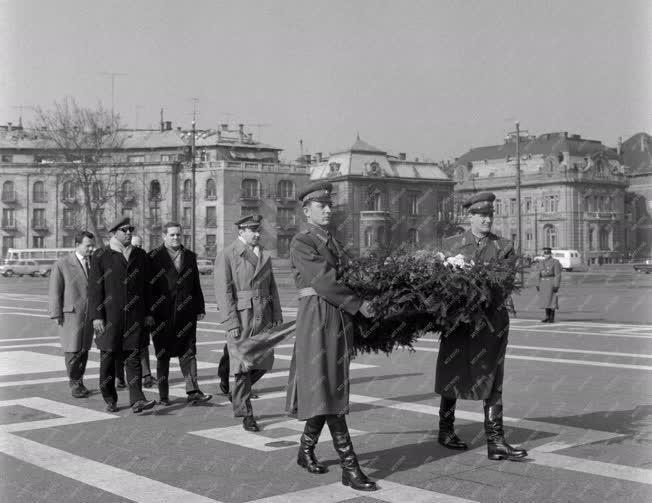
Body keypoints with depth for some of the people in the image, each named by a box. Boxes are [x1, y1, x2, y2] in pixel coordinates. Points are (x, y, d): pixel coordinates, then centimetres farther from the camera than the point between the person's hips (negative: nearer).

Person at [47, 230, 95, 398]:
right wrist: (57, 315, -8)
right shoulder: (62, 265, -6)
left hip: (89, 314, 4)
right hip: (70, 314, -4)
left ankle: (80, 382, 20)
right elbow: (54, 293, -4)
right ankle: (74, 383, 13)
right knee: (73, 350, -2)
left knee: (84, 350, 8)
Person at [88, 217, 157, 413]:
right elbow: (95, 288, -3)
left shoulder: (140, 255, 11)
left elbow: (146, 286, 14)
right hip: (110, 315, -2)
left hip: (134, 316, 2)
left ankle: (137, 400, -8)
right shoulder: (100, 255, 1)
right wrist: (96, 316, -10)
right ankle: (110, 400, 18)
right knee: (108, 358, 5)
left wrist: (148, 313, 9)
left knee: (134, 357, -4)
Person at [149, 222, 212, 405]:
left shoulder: (190, 256, 13)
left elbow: (196, 285, 14)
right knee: (163, 355, 6)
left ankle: (193, 392, -3)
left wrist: (200, 308, 9)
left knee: (188, 352, -1)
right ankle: (163, 395, 14)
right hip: (162, 313, -3)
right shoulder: (153, 256, 0)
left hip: (185, 312, 3)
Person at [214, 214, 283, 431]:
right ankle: (245, 414, 10)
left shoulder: (264, 255, 15)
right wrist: (231, 322, -16)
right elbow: (223, 291, -10)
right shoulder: (226, 255, -5)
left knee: (264, 362, 8)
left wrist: (277, 316, 9)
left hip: (263, 316, 6)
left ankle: (238, 391, 34)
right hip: (240, 317, -6)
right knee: (243, 364, -1)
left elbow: (272, 287, 17)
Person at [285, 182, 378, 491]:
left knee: (329, 389, 12)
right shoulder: (301, 243, -6)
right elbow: (323, 280, -16)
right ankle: (349, 467, -10)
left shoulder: (333, 243, 19)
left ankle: (306, 451, 27)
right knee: (327, 391, -8)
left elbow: (342, 278, 15)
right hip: (317, 316, -8)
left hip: (340, 317, 8)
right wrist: (358, 305, -15)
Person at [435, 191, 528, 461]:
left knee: (492, 381, -1)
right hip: (458, 318, -1)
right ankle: (445, 430, 29)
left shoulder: (504, 247, 8)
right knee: (452, 376, 10)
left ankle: (495, 441, 0)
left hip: (492, 319, 1)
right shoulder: (451, 244, 7)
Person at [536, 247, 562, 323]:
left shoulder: (555, 262, -8)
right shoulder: (542, 263, 11)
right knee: (545, 300, 7)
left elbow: (558, 275, -12)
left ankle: (552, 318, -1)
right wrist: (538, 285, 6)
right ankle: (547, 317, 15)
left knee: (551, 300, -6)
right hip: (543, 284, 6)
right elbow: (538, 274, 12)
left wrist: (556, 286, -18)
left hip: (552, 283, -6)